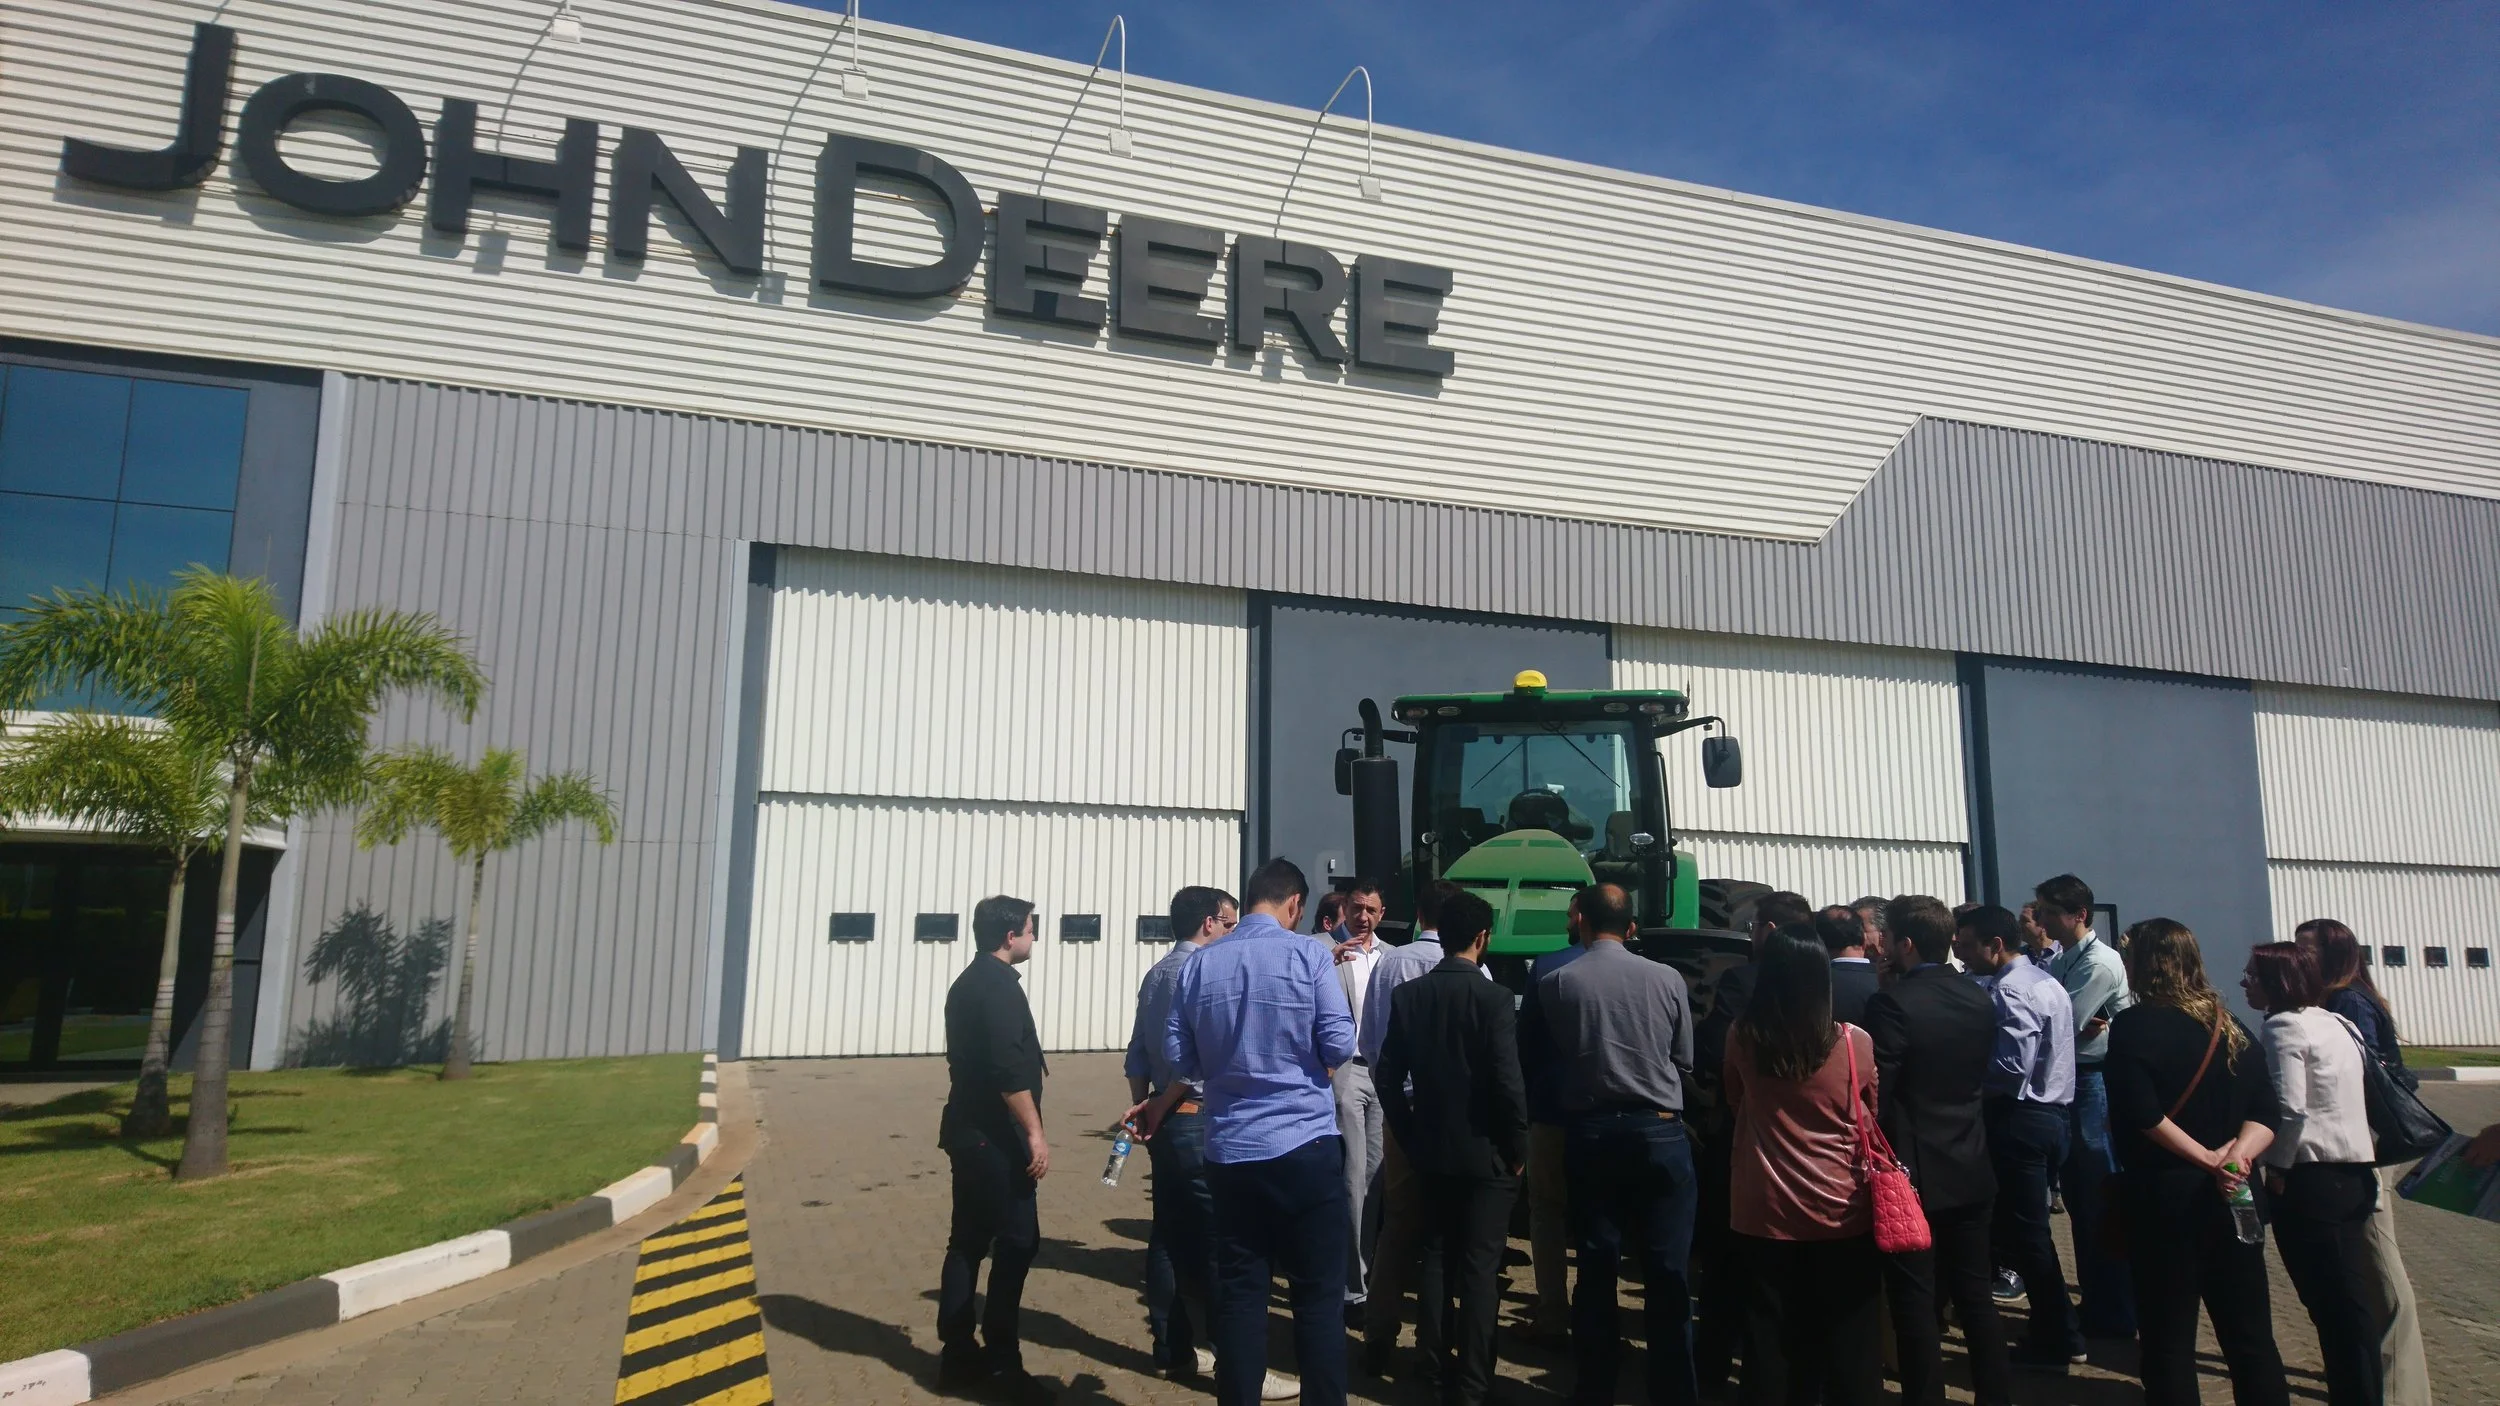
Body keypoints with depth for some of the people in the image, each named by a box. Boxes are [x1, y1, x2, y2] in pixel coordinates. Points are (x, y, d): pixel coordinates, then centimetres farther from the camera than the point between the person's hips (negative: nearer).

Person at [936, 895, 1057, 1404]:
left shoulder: (967, 982, 16)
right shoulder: (1000, 985, -15)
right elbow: (1009, 1069, -22)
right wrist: (1034, 1133, -19)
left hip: (968, 1131, 10)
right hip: (995, 1136, -10)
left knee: (969, 1241, 11)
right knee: (1016, 1243, -4)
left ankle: (958, 1355, 15)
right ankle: (1000, 1363, -1)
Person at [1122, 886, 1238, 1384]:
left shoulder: (1156, 973, 15)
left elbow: (1138, 1051, 14)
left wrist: (1144, 1108, 12)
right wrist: (1157, 1109, -8)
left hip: (1166, 1119, 9)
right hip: (1197, 1118, -9)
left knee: (1169, 1234, 12)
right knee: (1216, 1238, -4)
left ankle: (1173, 1349, 20)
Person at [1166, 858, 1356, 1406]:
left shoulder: (1200, 963, 3)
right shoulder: (1308, 954, -8)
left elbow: (1179, 1058, 5)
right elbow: (1340, 1047, -10)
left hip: (1229, 1149, 4)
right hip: (1305, 1144, -4)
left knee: (1239, 1293, 11)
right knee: (1319, 1294, 5)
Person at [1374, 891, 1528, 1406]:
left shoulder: (1408, 995, -1)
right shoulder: (1493, 997, -15)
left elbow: (1389, 1076, 1)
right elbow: (1508, 1082, -18)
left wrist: (1411, 1138, 11)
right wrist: (1518, 1147, -5)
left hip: (1431, 1150, 5)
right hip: (1486, 1153, -5)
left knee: (1436, 1259, 18)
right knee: (1480, 1268, 2)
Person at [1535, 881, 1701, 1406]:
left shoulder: (1556, 983, -6)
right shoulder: (1668, 979, -4)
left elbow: (1549, 1057, 4)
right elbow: (1684, 1059, 5)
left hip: (1589, 1133, 1)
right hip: (1659, 1131, 0)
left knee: (1596, 1268, 9)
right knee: (1668, 1273, 6)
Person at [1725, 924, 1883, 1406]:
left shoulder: (1741, 1038, -8)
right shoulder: (1855, 1043, -13)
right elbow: (1871, 1115, 5)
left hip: (1764, 1213, 1)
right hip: (1840, 1214, -1)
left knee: (1770, 1338, 11)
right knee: (1848, 1345, 11)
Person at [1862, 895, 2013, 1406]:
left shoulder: (1892, 1003, -20)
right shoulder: (1981, 1000, 3)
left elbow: (1875, 1094, -19)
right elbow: (1979, 1076, 13)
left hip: (1913, 1172, -7)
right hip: (1971, 1169, 7)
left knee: (1916, 1304, 3)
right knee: (1975, 1294, 18)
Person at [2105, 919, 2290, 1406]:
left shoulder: (2134, 1024, -9)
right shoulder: (2230, 1025, 10)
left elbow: (2140, 1111, -22)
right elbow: (2266, 1110, 3)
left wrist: (2207, 1159, -14)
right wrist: (2238, 1154, -10)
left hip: (2163, 1194, -6)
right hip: (2229, 1196, 6)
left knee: (2168, 1340, 2)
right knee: (2250, 1334, 13)